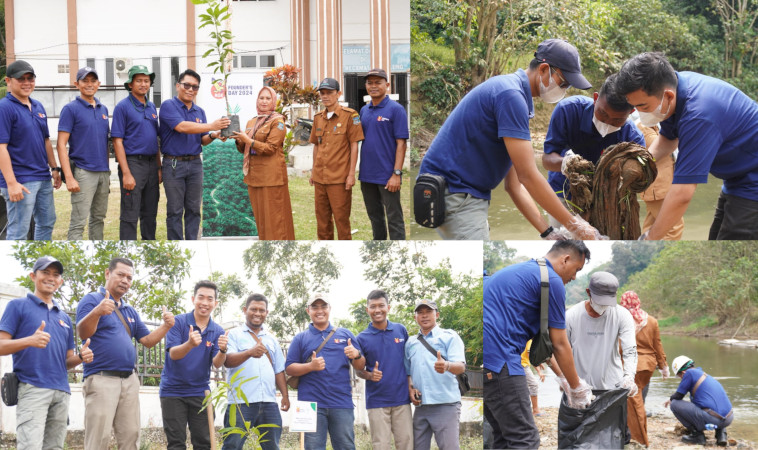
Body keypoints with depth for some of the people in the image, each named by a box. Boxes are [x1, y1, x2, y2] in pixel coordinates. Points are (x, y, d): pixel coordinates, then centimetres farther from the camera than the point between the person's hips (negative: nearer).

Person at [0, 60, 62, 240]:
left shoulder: (38, 107, 12)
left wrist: (55, 168, 15)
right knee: (18, 232, -5)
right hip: (21, 182, -9)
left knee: (47, 223, 17)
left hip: (43, 178, 9)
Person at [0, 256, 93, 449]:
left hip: (62, 392, 6)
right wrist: (30, 341, -22)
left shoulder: (64, 317, 23)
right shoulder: (18, 306, 6)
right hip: (32, 389, -6)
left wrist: (81, 357, 1)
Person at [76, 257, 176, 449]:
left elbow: (147, 340, 18)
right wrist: (97, 312, -37)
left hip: (129, 381, 7)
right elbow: (83, 333, -17)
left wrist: (166, 326, -1)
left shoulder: (130, 311, 21)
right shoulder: (92, 300, -2)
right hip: (101, 379, -7)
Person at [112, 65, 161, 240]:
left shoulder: (151, 107, 14)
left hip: (151, 164, 7)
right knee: (130, 216, -6)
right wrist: (126, 173, -18)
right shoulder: (123, 107, -7)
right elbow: (117, 141, -11)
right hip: (132, 163, -7)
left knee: (150, 214, 12)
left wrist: (159, 168, 13)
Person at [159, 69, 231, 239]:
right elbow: (181, 127, -21)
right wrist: (211, 126, -24)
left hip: (195, 163, 6)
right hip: (173, 163, -6)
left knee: (194, 210, 7)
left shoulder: (199, 111, 13)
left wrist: (213, 136, -10)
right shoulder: (168, 106, -6)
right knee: (175, 211, -1)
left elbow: (203, 140, 14)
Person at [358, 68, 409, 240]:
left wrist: (396, 174, -18)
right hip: (367, 175, 7)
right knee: (375, 216, 17)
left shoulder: (395, 109, -8)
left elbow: (401, 143, -12)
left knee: (394, 219, -2)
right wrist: (358, 171, 10)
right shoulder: (364, 110, 11)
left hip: (387, 176, -7)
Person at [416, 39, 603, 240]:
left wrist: (547, 232, 10)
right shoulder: (511, 95, -16)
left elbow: (514, 184, 17)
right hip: (454, 193, -11)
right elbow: (528, 175, -20)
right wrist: (574, 225, -15)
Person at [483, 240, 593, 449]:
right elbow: (560, 344, 2)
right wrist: (576, 387, 15)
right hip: (497, 360, -10)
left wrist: (562, 378, 38)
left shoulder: (524, 271, 27)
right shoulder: (552, 281, -2)